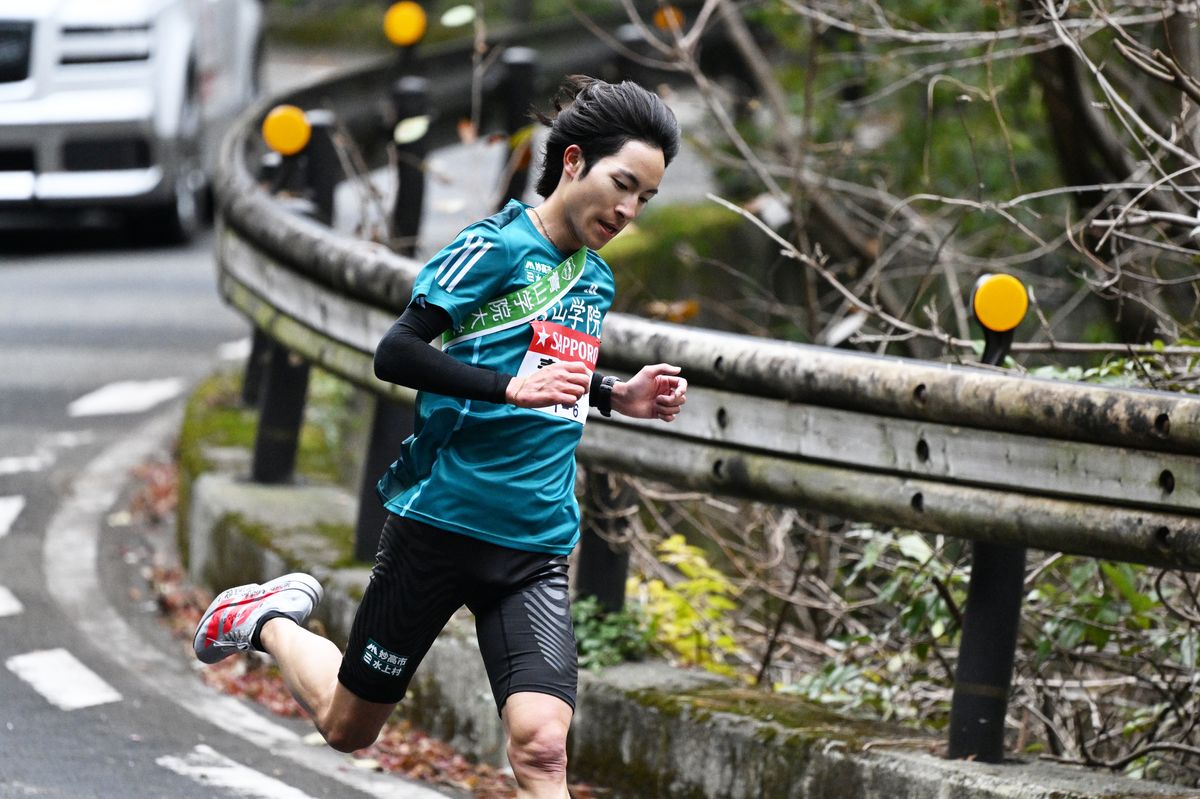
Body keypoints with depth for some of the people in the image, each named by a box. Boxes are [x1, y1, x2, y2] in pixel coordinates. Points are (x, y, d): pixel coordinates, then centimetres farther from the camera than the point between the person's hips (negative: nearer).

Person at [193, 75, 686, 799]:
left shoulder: (597, 282, 12)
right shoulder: (499, 246, -10)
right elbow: (396, 353, -19)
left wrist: (616, 396, 11)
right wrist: (514, 386, -29)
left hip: (537, 548, 5)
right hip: (441, 518, -5)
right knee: (348, 725, 13)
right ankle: (269, 618, 42)